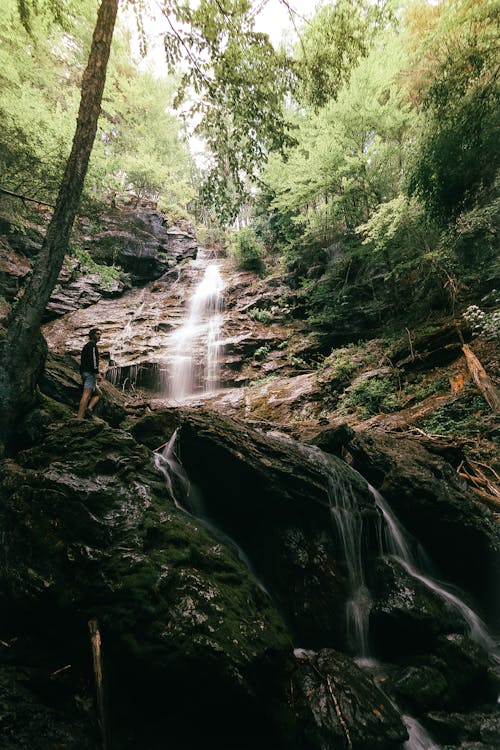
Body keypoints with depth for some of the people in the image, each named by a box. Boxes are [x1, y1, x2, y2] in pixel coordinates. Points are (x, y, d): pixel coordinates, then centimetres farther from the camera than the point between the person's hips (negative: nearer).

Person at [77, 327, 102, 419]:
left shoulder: (86, 346, 27)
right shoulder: (92, 345, -3)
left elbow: (82, 361, 27)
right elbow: (93, 358, -18)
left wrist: (82, 374, 25)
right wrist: (96, 372, -21)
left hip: (84, 373, 10)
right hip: (90, 373, -10)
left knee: (98, 393, 15)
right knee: (87, 394, -17)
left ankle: (89, 408, -7)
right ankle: (80, 417, -24)